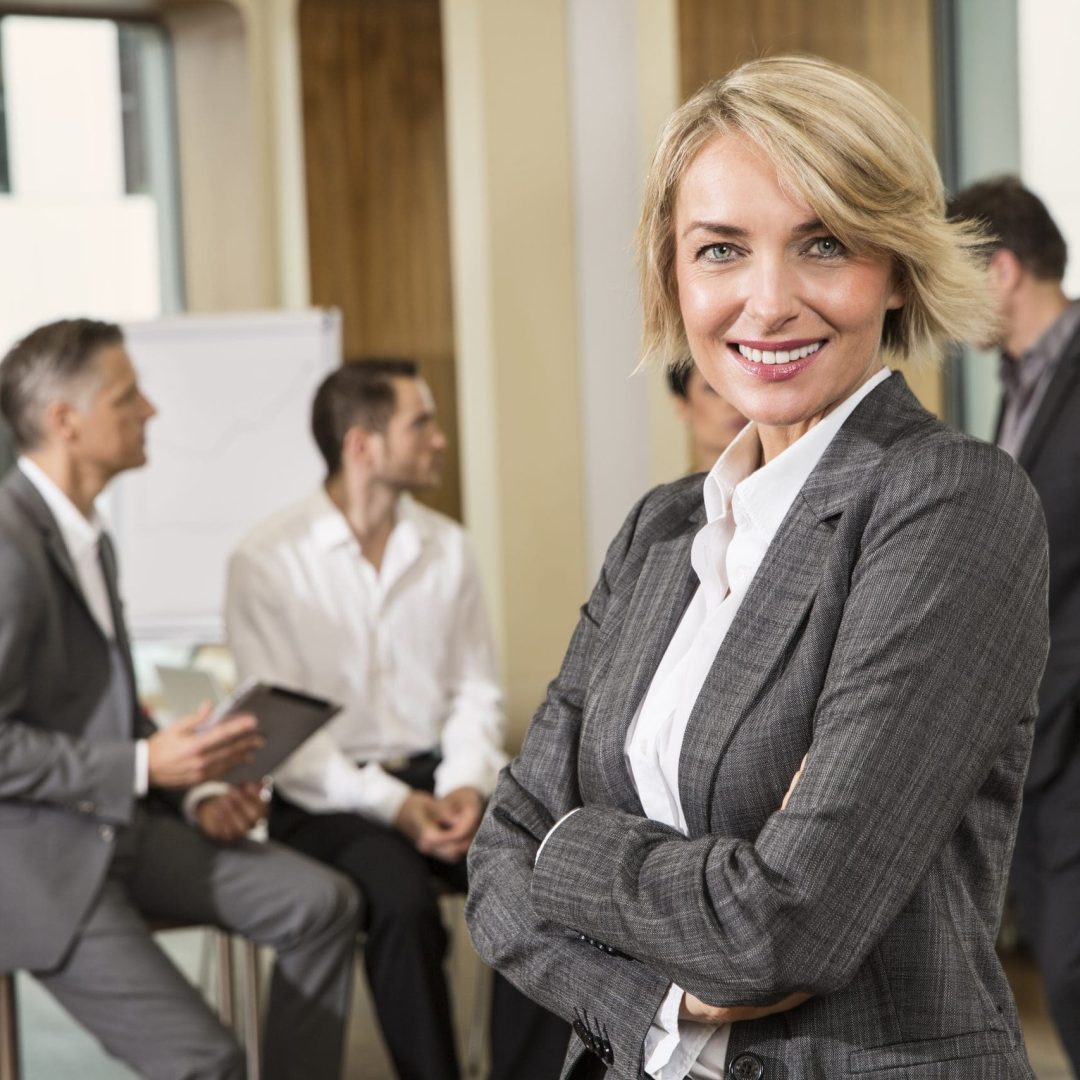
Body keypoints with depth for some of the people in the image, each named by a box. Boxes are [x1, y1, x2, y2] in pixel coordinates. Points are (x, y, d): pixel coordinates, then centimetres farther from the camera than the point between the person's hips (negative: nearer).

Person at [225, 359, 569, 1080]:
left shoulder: (447, 546, 9)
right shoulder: (268, 560, -5)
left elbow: (476, 690, 11)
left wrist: (467, 783, -10)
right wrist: (392, 804, -20)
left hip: (439, 776, 4)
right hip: (330, 798, -4)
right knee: (402, 898, -33)